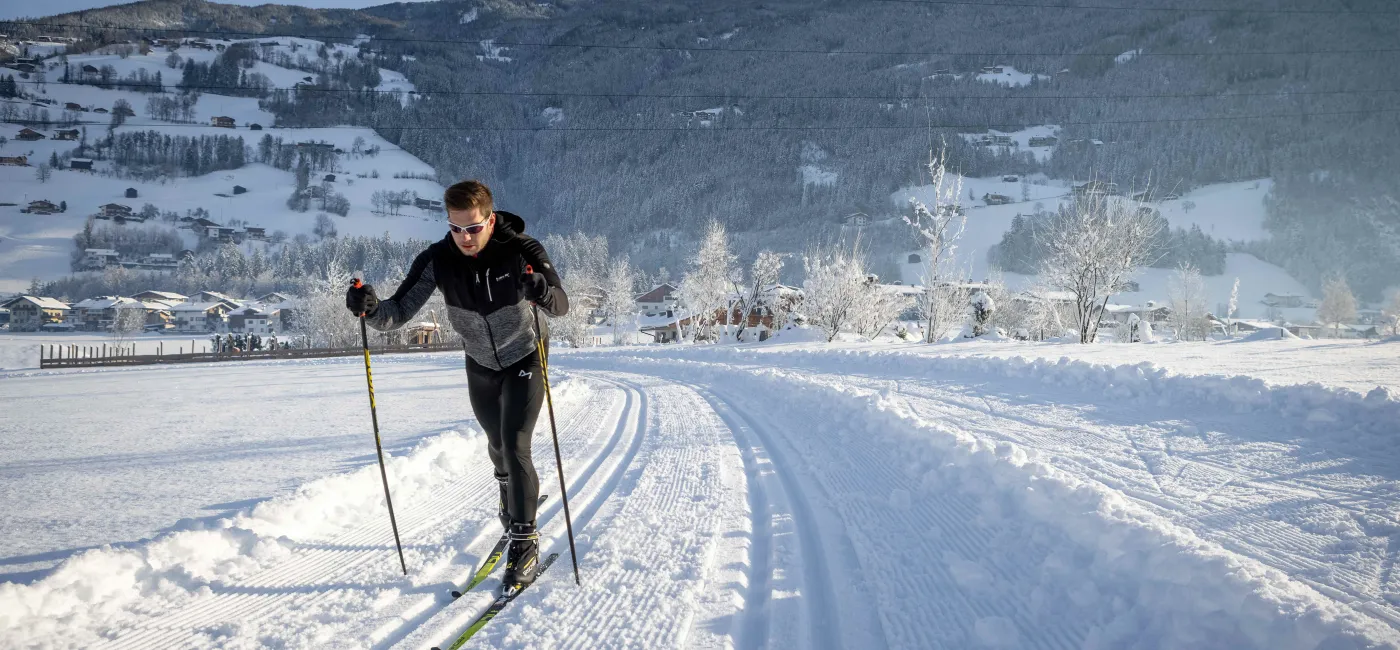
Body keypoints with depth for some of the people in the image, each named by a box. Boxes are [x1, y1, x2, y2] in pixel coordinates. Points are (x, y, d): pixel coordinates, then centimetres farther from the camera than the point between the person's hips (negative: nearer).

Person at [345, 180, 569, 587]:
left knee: (515, 447, -14)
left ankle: (525, 539, 1)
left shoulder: (521, 251, -27)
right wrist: (371, 309, -46)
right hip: (480, 363, 4)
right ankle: (511, 497, 52)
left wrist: (543, 291, -49)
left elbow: (561, 306, -26)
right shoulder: (437, 260, -22)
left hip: (524, 359, -3)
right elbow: (399, 312, -24)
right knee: (497, 443, 22)